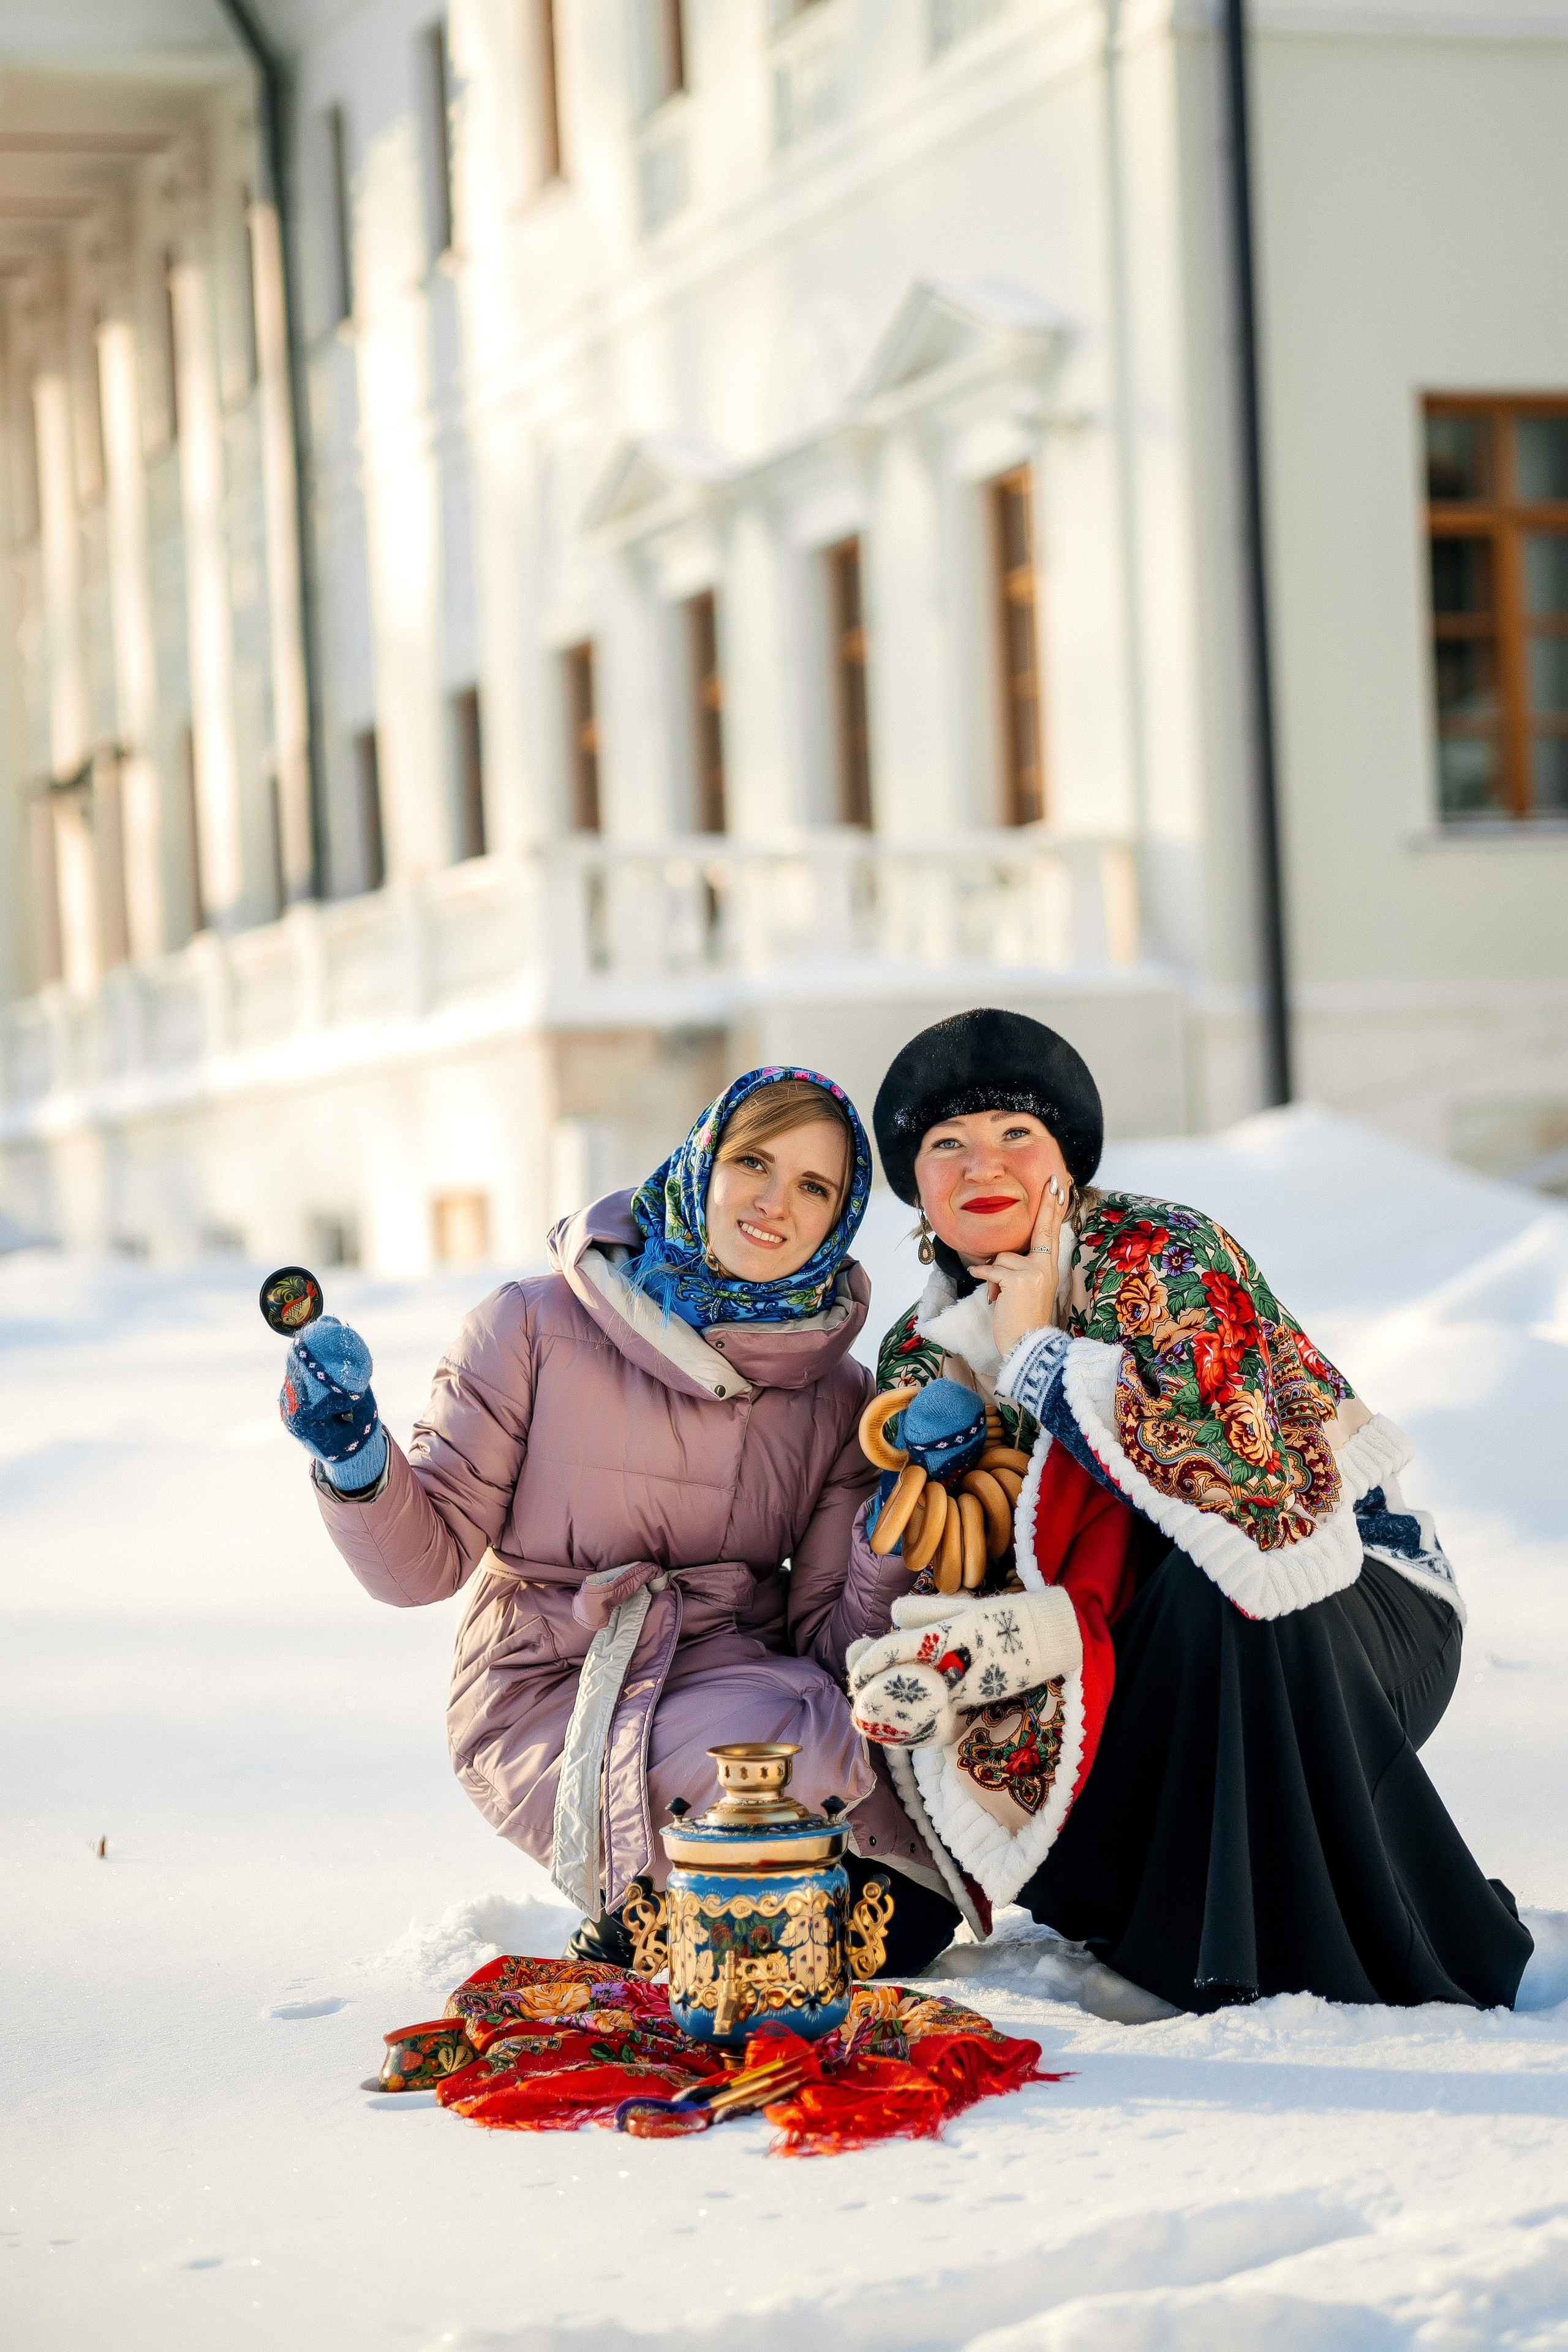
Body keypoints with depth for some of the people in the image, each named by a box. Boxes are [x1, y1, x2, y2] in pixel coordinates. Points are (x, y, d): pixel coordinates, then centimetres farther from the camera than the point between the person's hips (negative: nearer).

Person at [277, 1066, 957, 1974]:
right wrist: (356, 1463, -24)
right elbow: (426, 1560, -4)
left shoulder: (837, 1398, 6)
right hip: (550, 1699, -3)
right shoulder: (538, 1328, -4)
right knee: (784, 1754, -33)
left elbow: (832, 1639, 1)